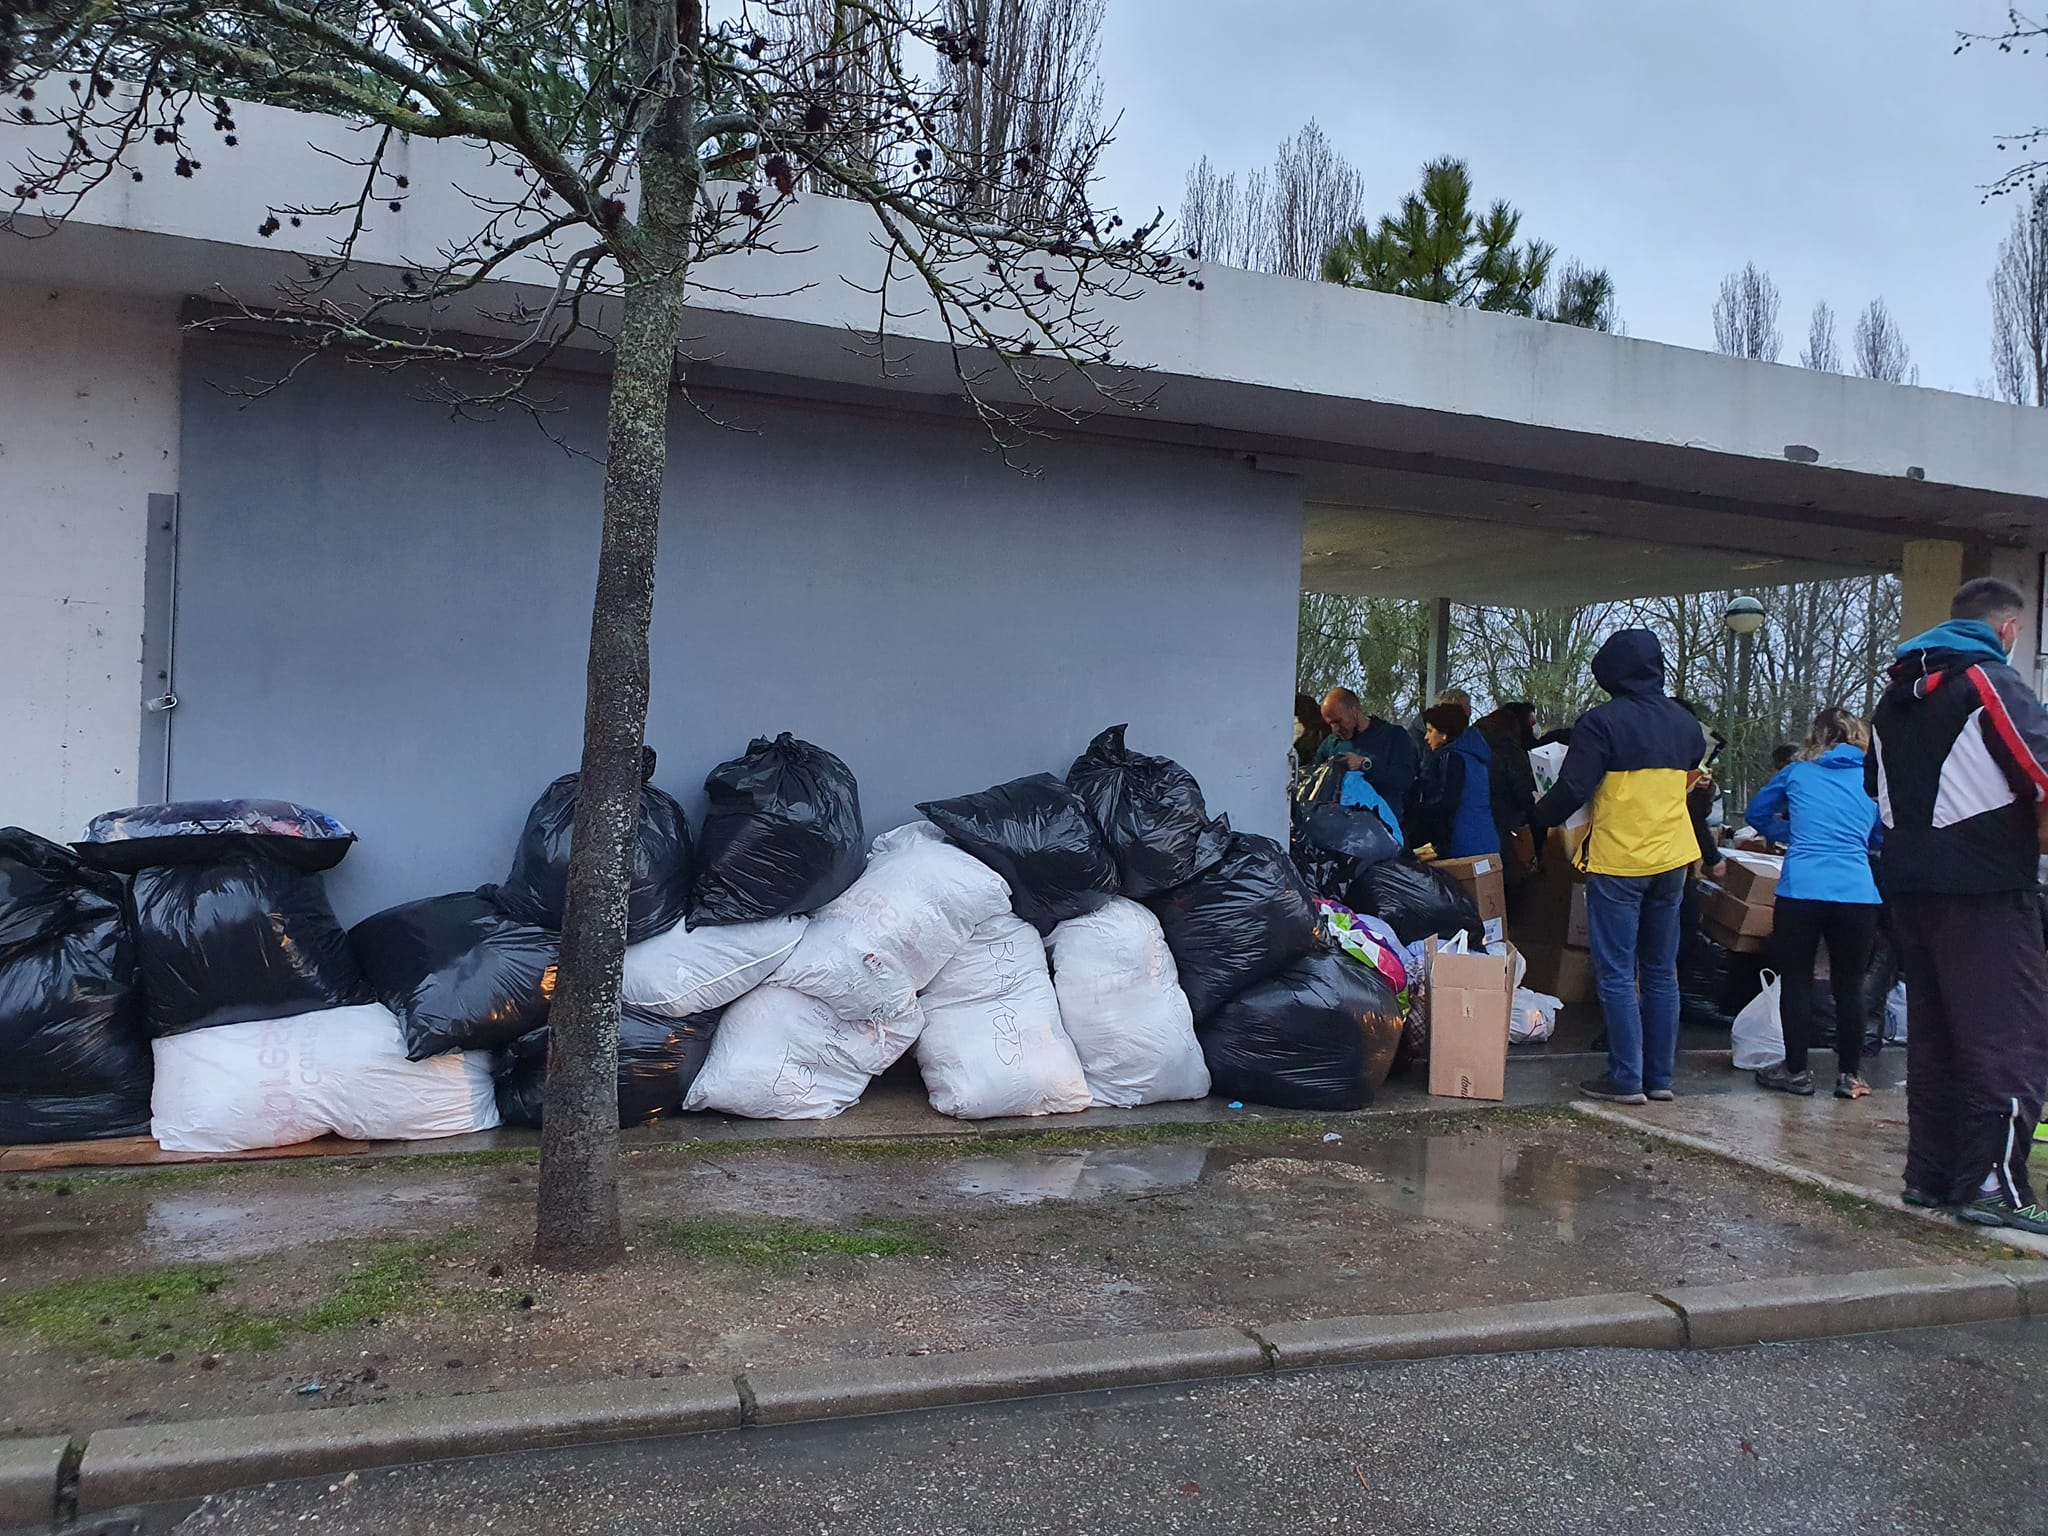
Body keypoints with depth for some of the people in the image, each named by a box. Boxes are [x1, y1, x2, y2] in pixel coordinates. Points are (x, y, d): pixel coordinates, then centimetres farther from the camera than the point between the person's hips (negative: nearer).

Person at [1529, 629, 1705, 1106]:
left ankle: (1626, 1079, 1)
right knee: (1661, 973, 13)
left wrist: (1539, 818, 2)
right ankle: (1661, 1075, 17)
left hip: (1616, 860, -6)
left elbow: (1572, 791, -16)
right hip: (1673, 859, 6)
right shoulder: (1685, 723, 7)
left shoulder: (1601, 722, -13)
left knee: (1617, 975, 0)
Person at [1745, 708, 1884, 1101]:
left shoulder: (1797, 772, 10)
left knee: (1796, 981, 9)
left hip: (1801, 889, -2)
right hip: (1858, 894, 2)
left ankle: (1796, 1071, 13)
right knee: (1849, 987, 12)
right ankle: (1849, 1075, 18)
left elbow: (1756, 812, 22)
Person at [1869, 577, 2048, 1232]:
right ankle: (1991, 1183, -5)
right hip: (1985, 885, -8)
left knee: (1932, 1033, 14)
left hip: (1911, 883, 8)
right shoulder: (1991, 681, -9)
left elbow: (1877, 782, 26)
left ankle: (1929, 1174, 17)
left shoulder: (1896, 691, 16)